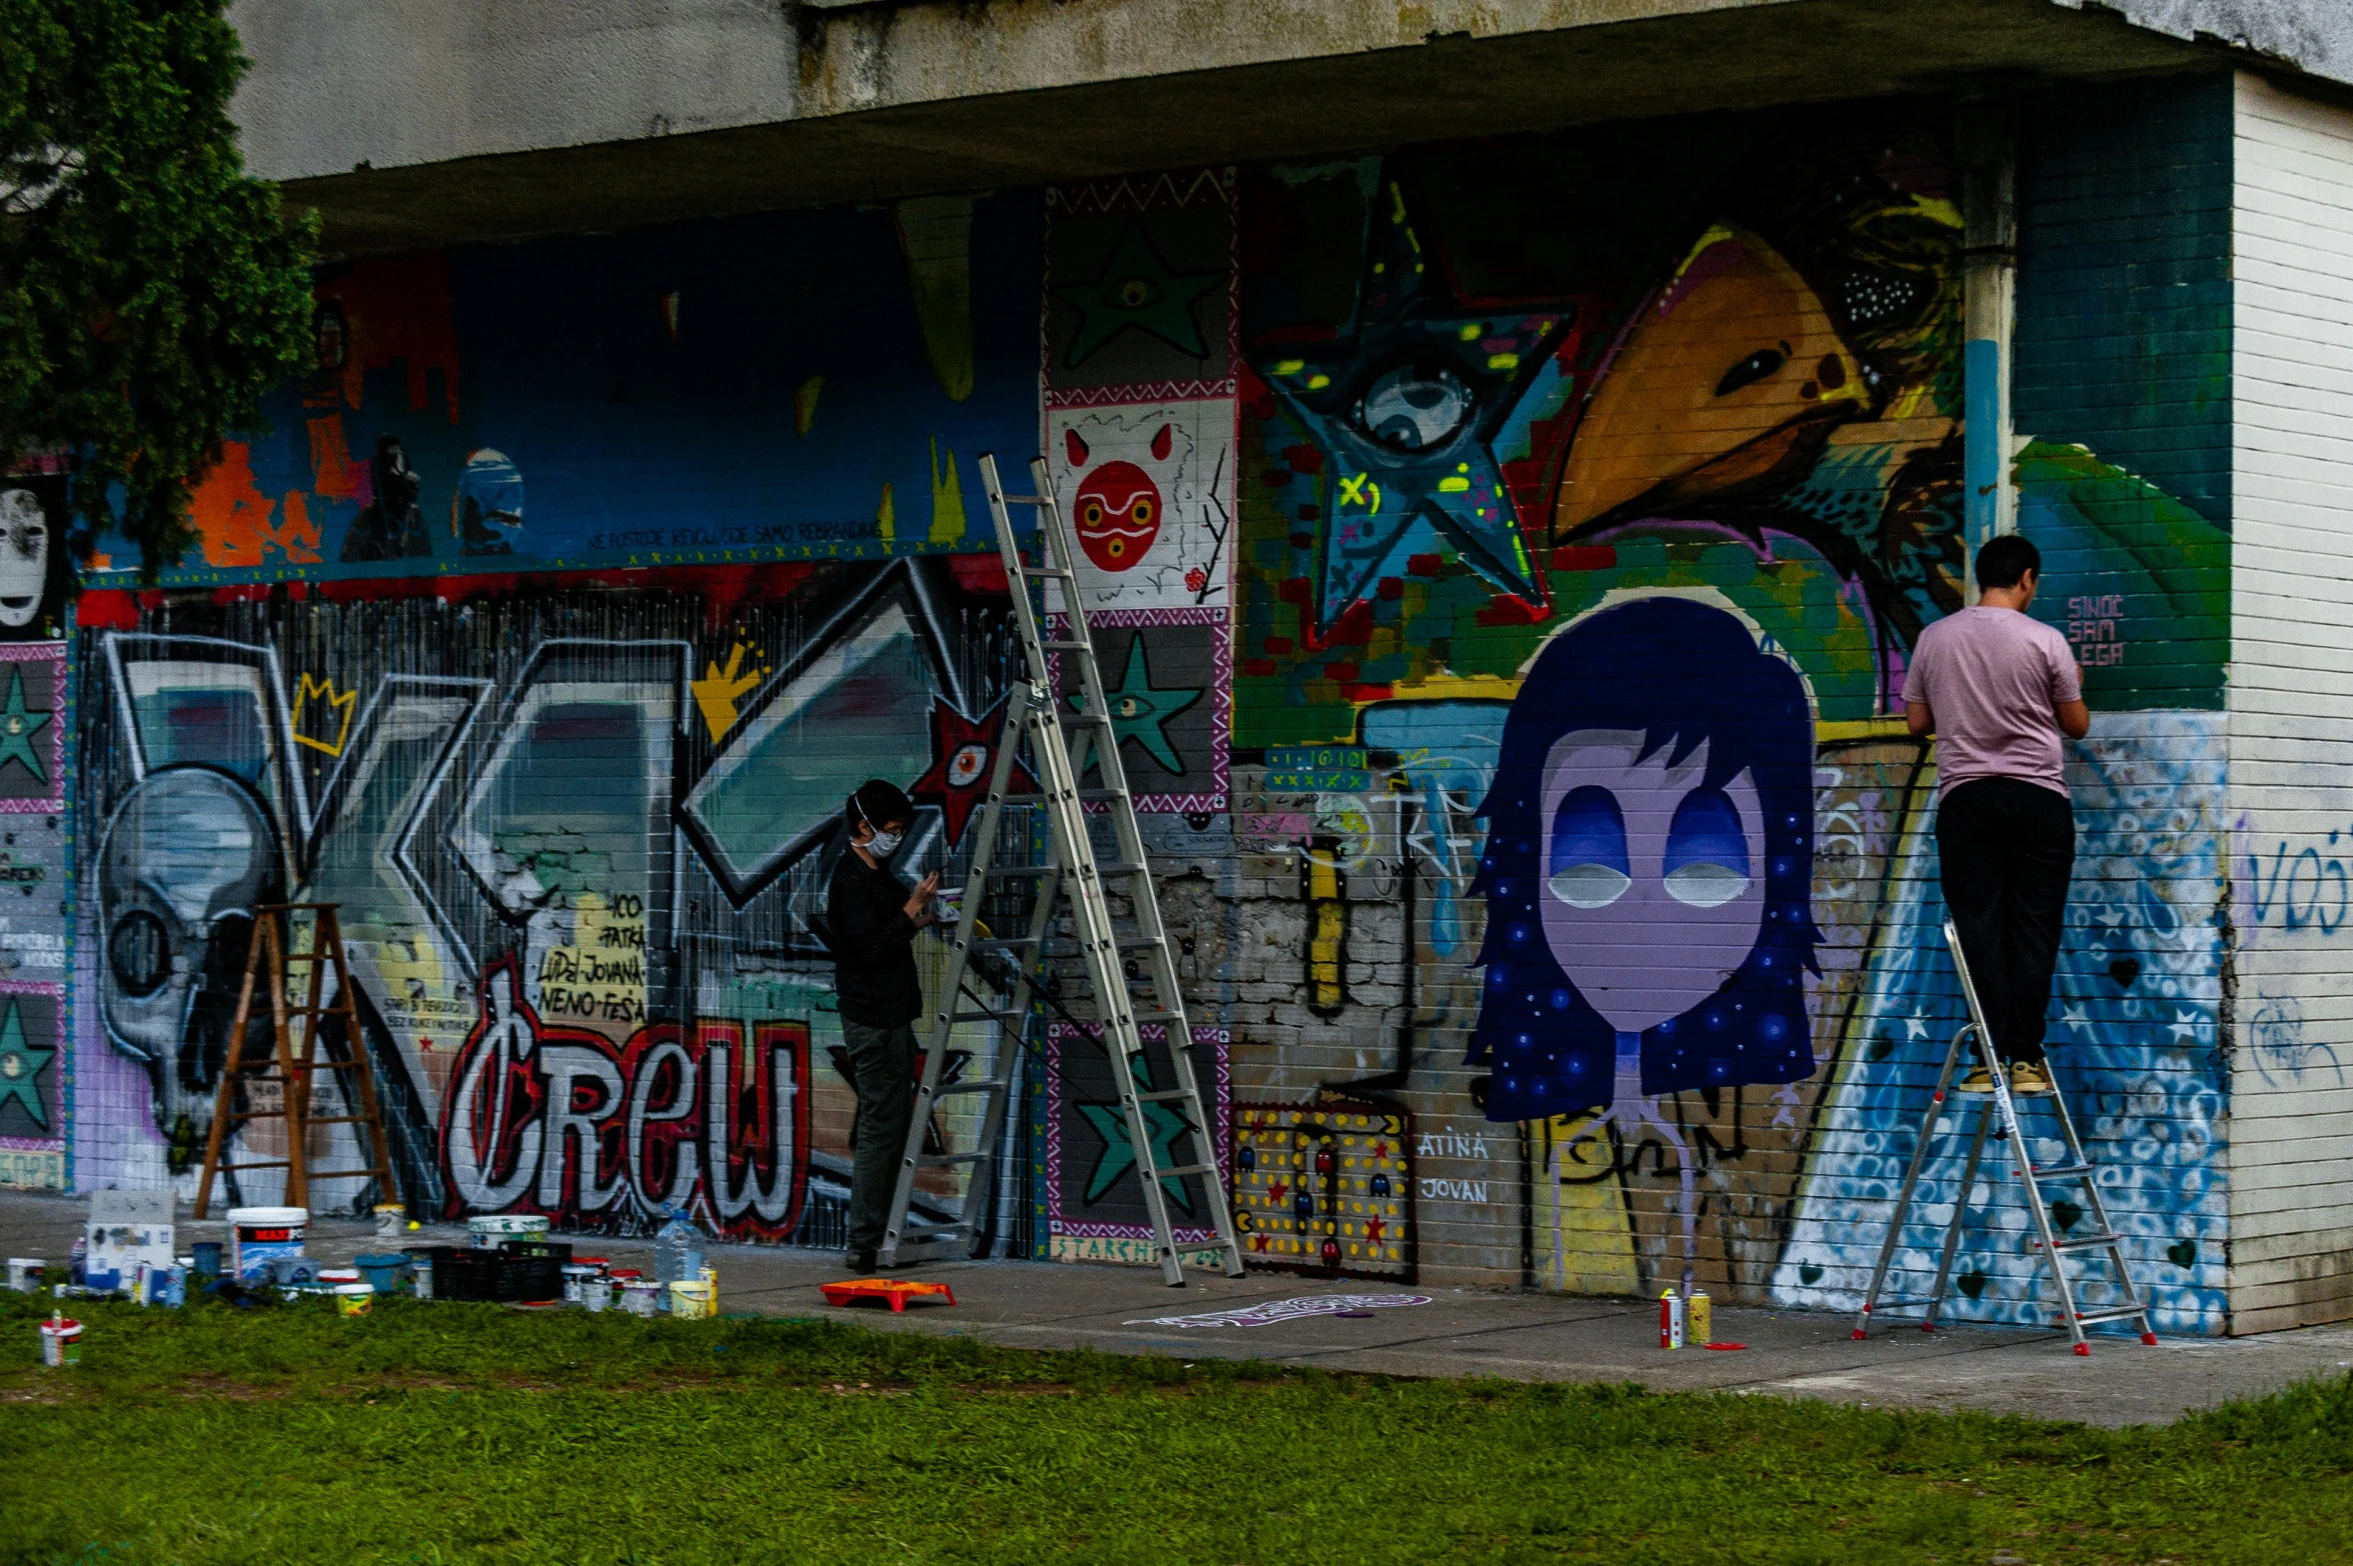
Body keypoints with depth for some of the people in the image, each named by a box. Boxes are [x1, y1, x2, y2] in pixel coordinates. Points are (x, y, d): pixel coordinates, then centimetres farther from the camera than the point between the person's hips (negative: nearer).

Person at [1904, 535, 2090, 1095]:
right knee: (2033, 928, 1)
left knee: (1979, 928, 2)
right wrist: (2073, 688, 26)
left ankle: (1991, 1058, -2)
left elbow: (1917, 721, 12)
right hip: (2038, 796, -2)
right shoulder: (2044, 640, -3)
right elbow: (2077, 724, 5)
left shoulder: (1935, 638, 4)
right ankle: (2026, 1057, -1)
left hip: (1963, 796, 2)